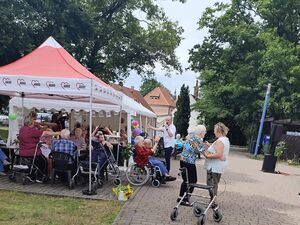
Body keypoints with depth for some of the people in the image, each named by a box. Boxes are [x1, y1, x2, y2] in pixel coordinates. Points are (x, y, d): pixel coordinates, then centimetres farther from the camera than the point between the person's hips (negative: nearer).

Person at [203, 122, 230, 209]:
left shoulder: (219, 141, -22)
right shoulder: (226, 139, 10)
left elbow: (218, 154, -31)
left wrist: (207, 155, -23)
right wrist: (210, 145, 12)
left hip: (215, 167, -10)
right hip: (219, 166, 10)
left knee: (211, 184, -2)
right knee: (214, 184, 19)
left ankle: (212, 203, 4)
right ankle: (213, 201, 28)